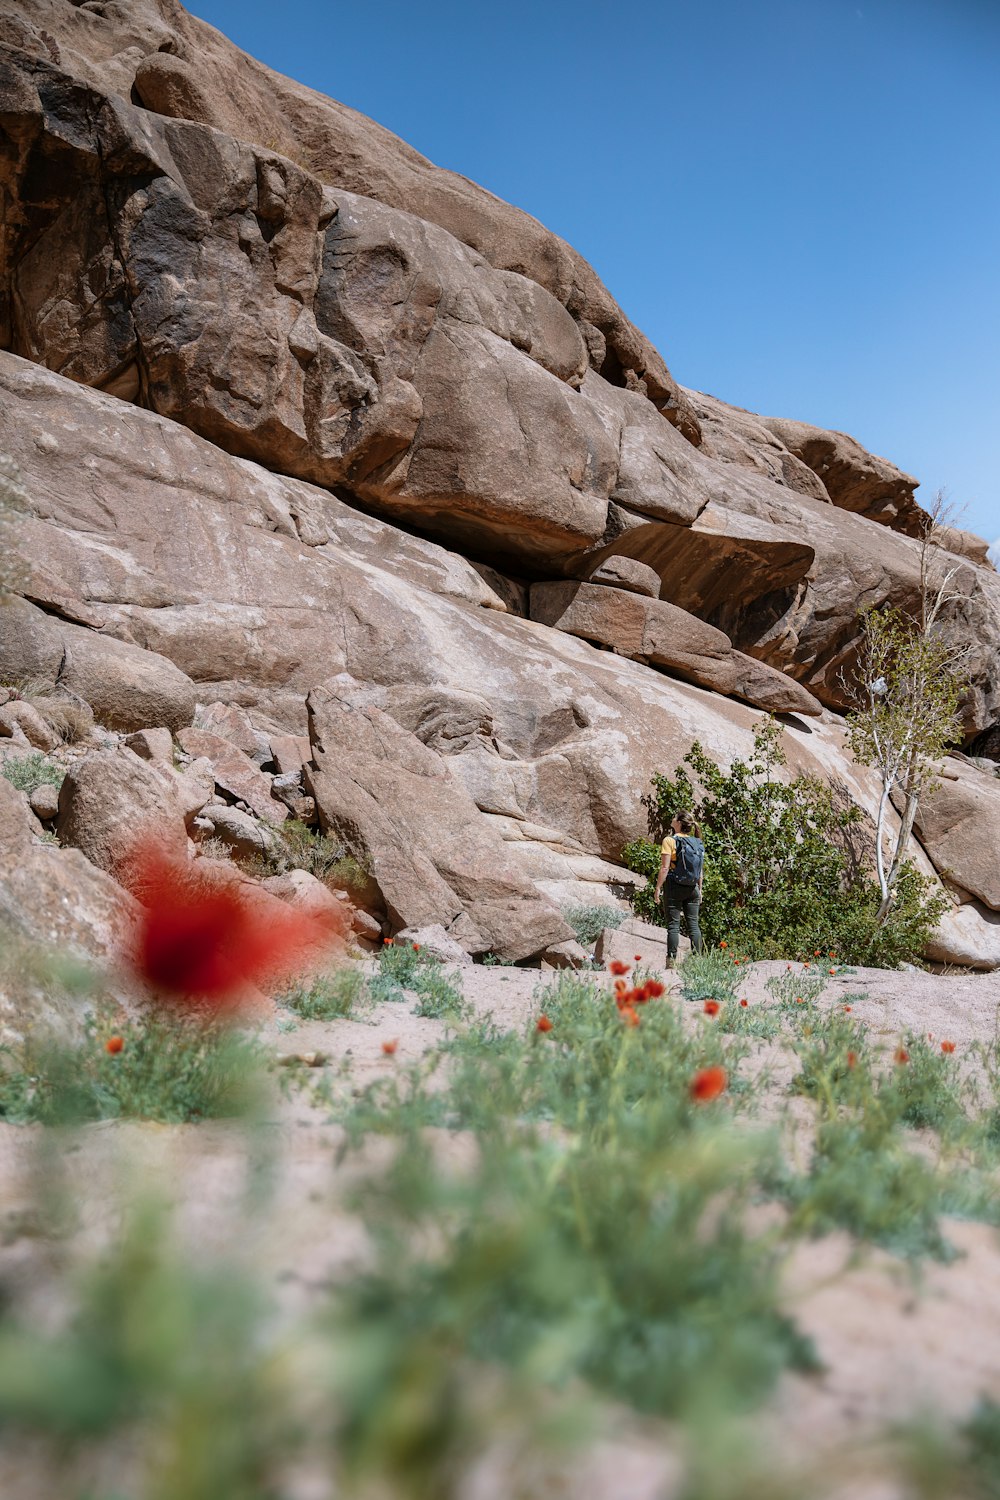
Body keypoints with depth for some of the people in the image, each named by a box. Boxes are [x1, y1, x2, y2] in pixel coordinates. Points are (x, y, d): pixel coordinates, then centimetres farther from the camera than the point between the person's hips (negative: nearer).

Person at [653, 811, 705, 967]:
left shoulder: (670, 840, -7)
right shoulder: (697, 843, 9)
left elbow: (665, 867, -12)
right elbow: (701, 869, 11)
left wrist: (658, 887, -8)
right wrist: (699, 889, 18)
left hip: (675, 886, -5)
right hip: (692, 888, 5)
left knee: (673, 925, -2)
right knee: (693, 924, 7)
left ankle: (671, 959, -5)